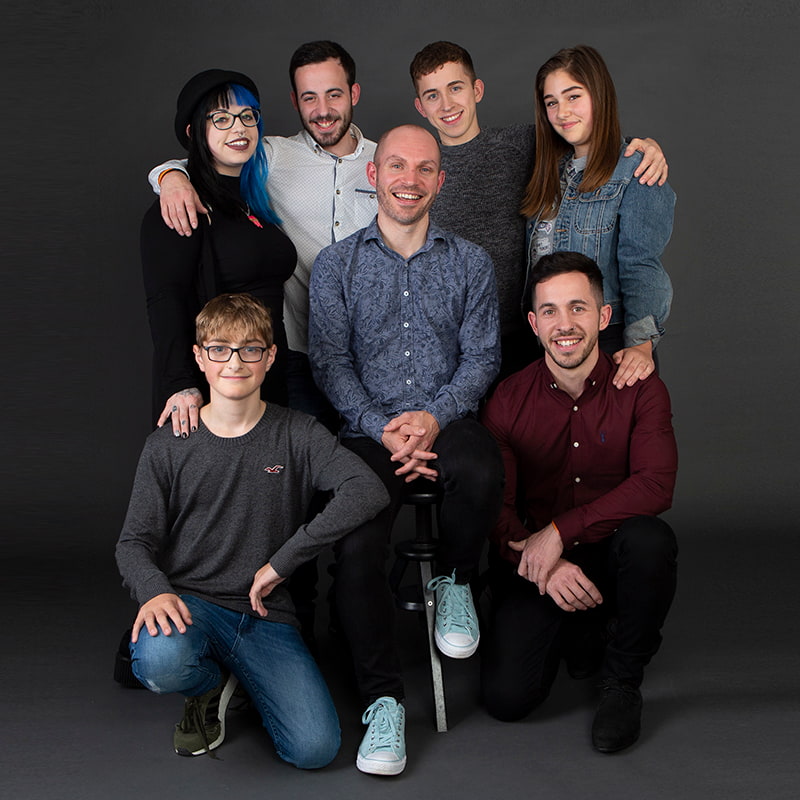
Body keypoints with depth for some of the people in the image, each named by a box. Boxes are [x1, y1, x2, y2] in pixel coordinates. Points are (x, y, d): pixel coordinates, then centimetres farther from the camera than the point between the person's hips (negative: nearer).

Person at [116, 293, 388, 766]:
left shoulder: (297, 435, 2)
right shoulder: (167, 447, 5)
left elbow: (368, 491, -14)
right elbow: (135, 542, 4)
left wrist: (282, 562, -19)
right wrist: (155, 590, -21)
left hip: (267, 616, 0)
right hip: (189, 601, 0)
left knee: (315, 748, -19)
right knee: (161, 661, -37)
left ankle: (241, 677, 13)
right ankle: (213, 683, 3)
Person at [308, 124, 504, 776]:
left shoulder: (470, 262, 14)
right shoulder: (336, 265, 11)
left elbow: (482, 355, 6)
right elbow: (330, 361, 3)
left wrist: (435, 416, -13)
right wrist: (382, 428, -12)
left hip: (447, 423, 0)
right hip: (370, 433, 0)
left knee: (480, 473, -36)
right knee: (355, 550, -25)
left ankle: (455, 582, -4)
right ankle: (383, 701, -9)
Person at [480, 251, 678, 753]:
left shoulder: (641, 390, -7)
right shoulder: (510, 400, -4)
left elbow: (656, 485, -21)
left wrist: (559, 531, -27)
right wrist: (545, 567, -25)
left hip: (612, 558, 0)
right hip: (536, 564, 1)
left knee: (648, 538, -36)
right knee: (506, 698, -17)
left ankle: (623, 683, -9)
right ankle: (580, 635, 19)